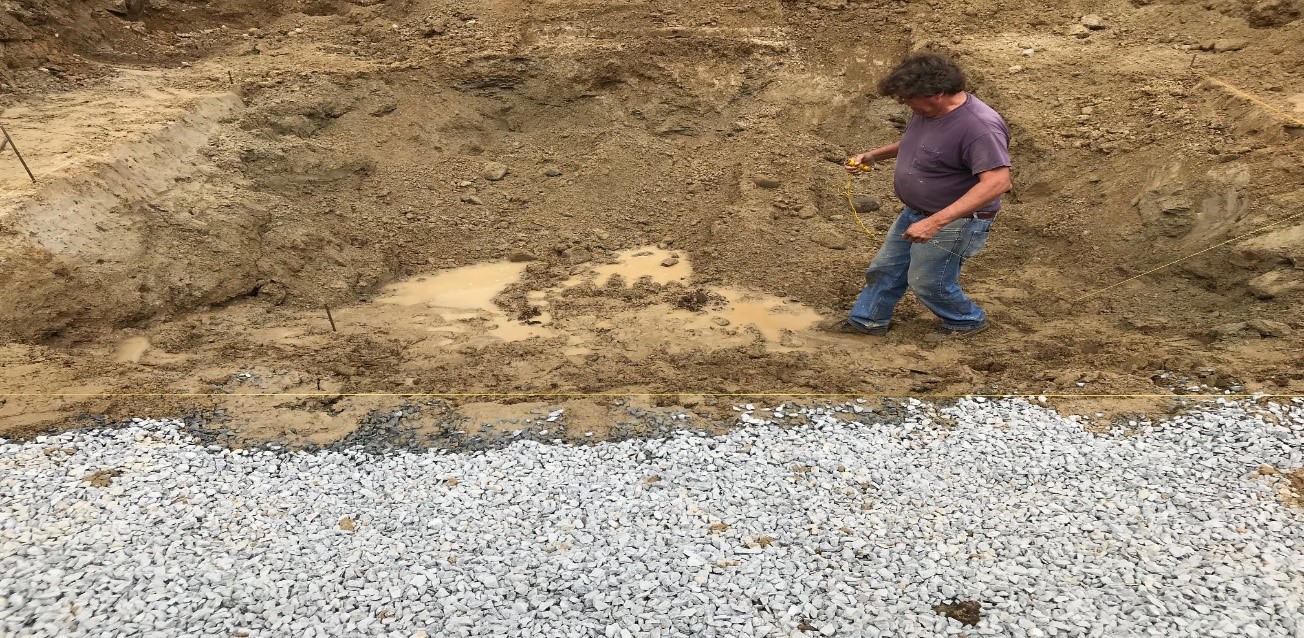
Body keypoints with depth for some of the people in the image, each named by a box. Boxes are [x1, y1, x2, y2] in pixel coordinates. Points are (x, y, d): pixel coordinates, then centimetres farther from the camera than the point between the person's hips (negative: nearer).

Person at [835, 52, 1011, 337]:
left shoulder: (980, 127, -31)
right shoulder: (927, 110, -3)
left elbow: (997, 182, -37)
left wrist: (936, 222, -42)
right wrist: (874, 155, 2)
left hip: (955, 222, -8)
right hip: (915, 212, 9)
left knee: (927, 282, 7)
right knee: (885, 267, 17)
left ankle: (968, 321, 34)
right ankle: (867, 319, 37)